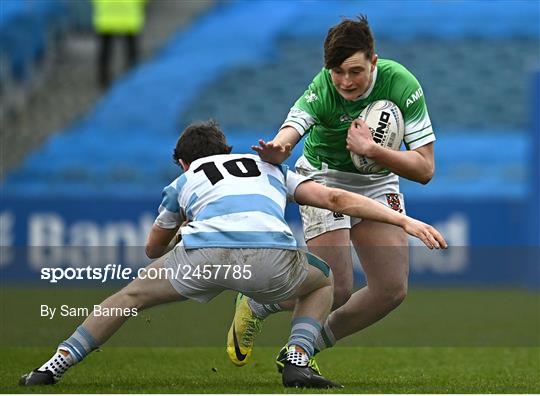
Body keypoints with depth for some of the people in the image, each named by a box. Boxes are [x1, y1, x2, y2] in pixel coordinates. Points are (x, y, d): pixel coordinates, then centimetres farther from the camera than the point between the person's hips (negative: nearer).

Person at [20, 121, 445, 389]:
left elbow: (153, 248, 49)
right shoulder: (269, 169, 37)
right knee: (322, 281, 33)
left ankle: (56, 365, 18)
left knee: (130, 296, 25)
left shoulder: (183, 182, 35)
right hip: (270, 255, 0)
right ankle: (298, 361, 13)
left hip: (203, 255, 0)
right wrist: (403, 219, 25)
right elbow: (335, 199, 26)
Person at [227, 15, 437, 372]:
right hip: (324, 179, -3)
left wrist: (371, 149, -36)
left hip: (378, 183, 3)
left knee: (392, 289, -8)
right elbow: (287, 137, -44)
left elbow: (425, 169, -24)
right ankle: (254, 307, 14)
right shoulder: (321, 92, -29)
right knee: (336, 291, -15)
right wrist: (274, 151, -68)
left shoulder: (401, 84, -25)